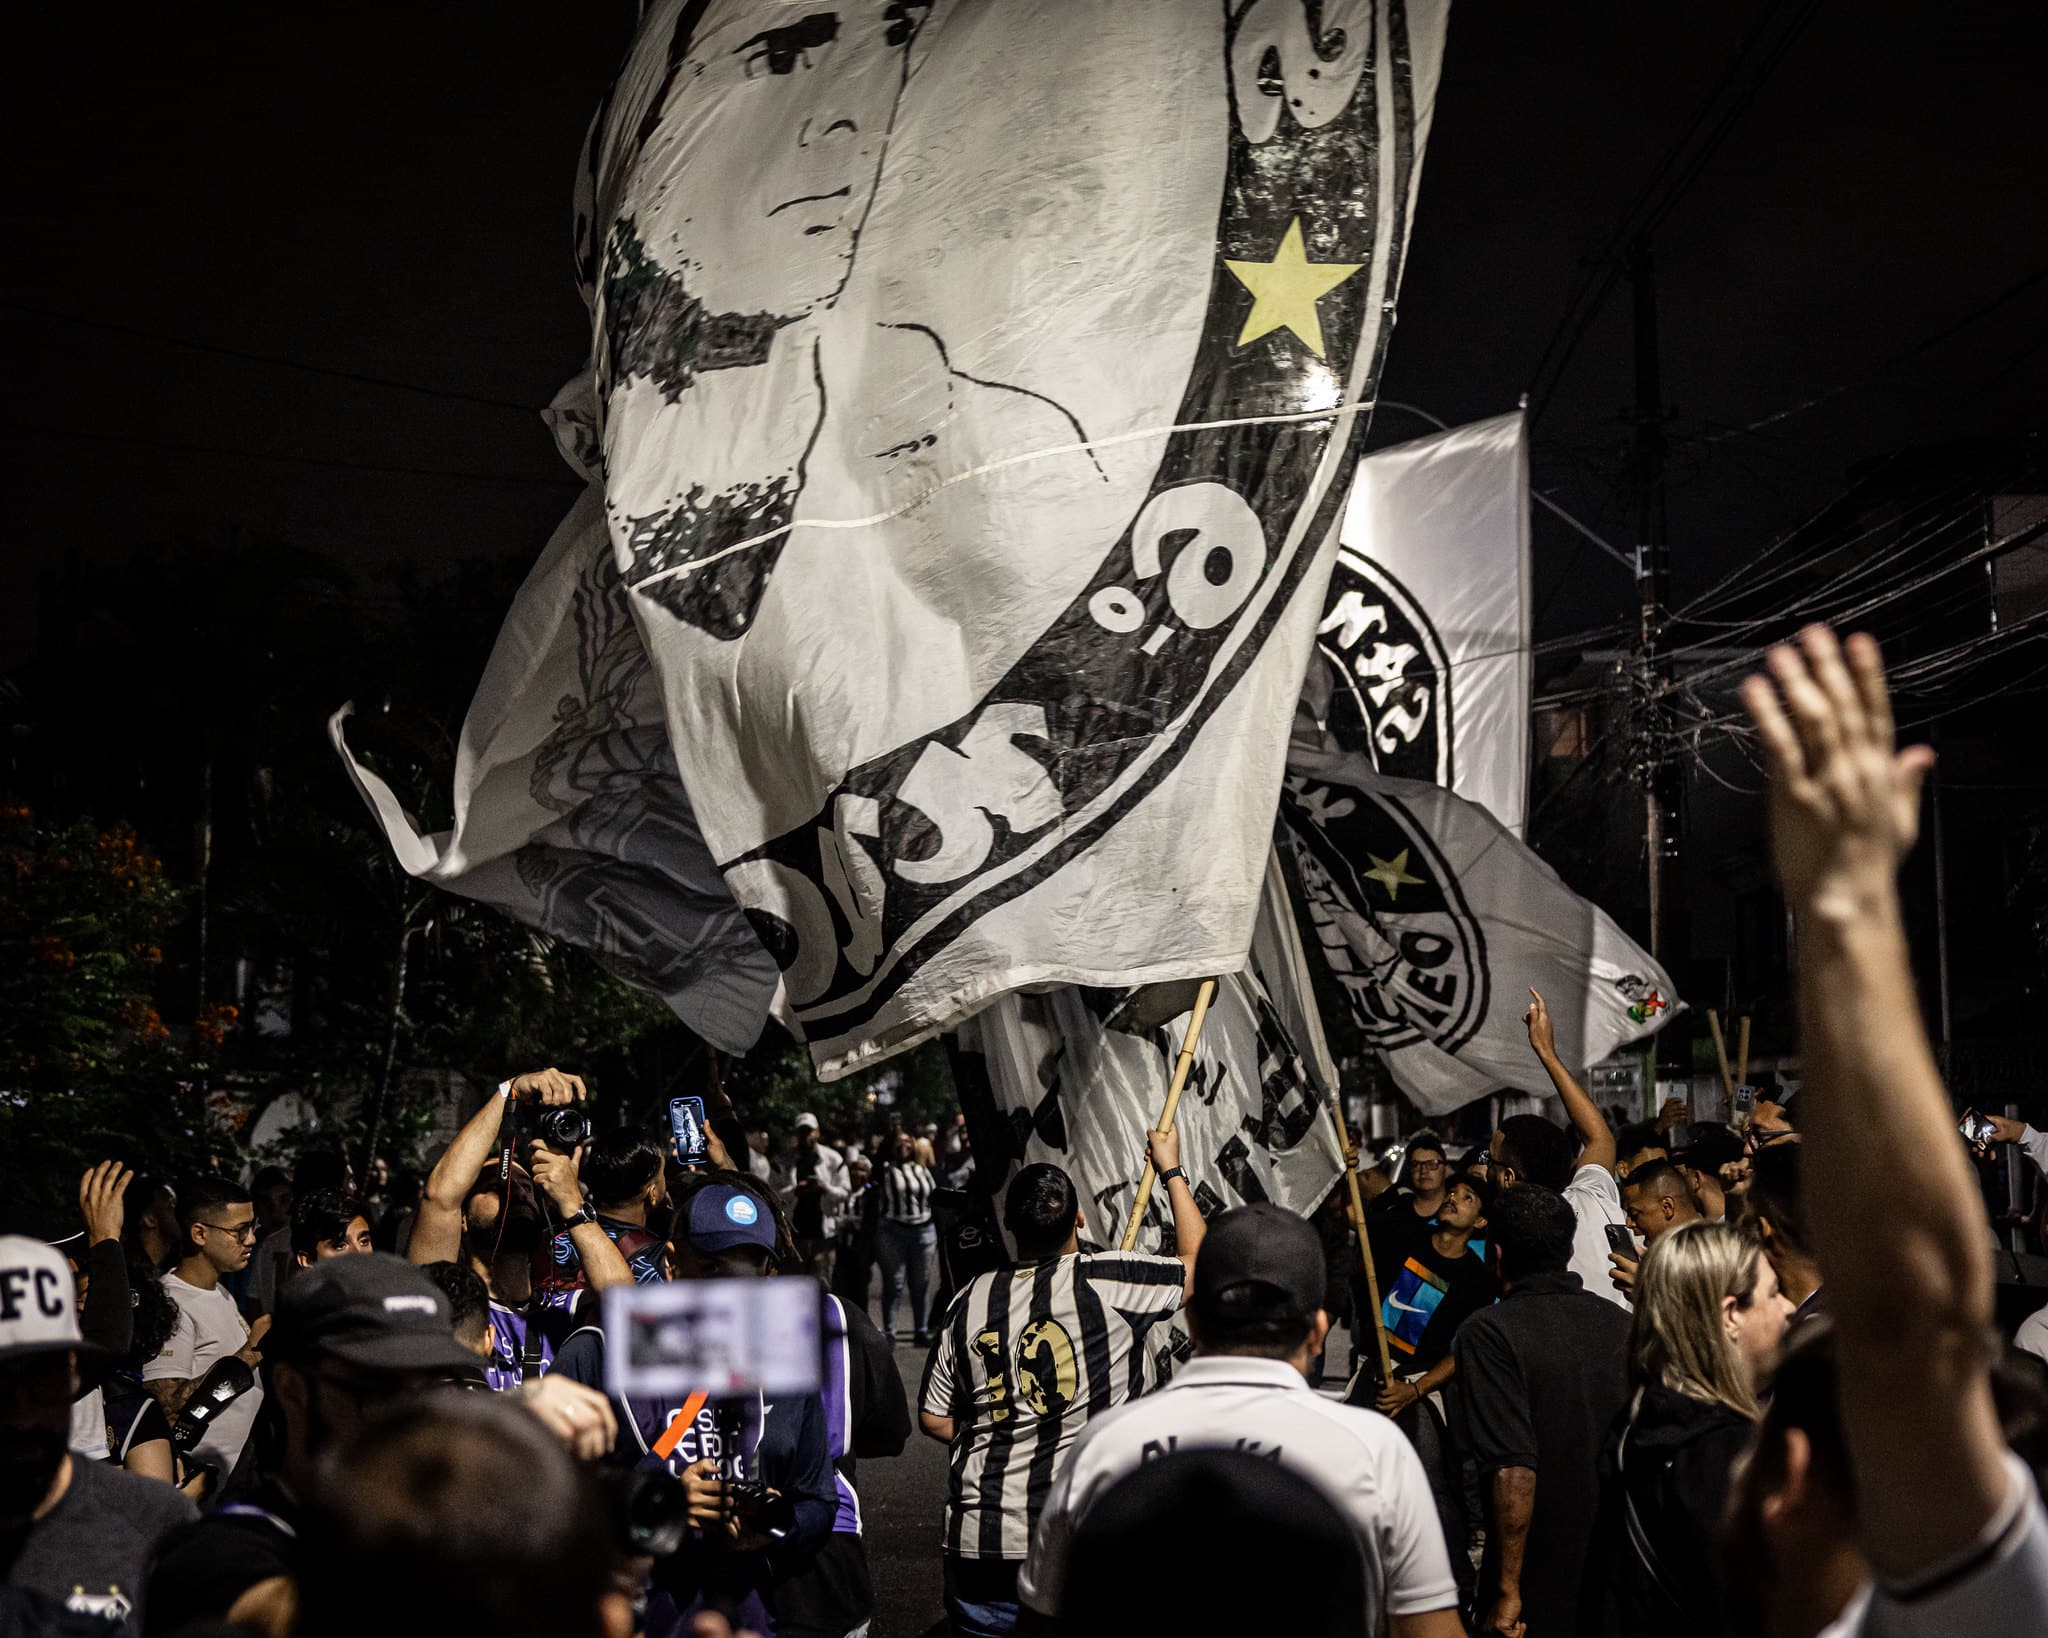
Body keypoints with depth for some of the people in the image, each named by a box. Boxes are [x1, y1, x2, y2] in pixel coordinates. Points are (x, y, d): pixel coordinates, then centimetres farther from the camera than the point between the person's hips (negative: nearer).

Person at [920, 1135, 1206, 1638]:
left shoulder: (971, 1301, 2)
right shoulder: (1109, 1280, -10)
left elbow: (934, 1420, 9)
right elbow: (1198, 1267, 8)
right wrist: (1172, 1171, 19)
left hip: (982, 1539, 3)